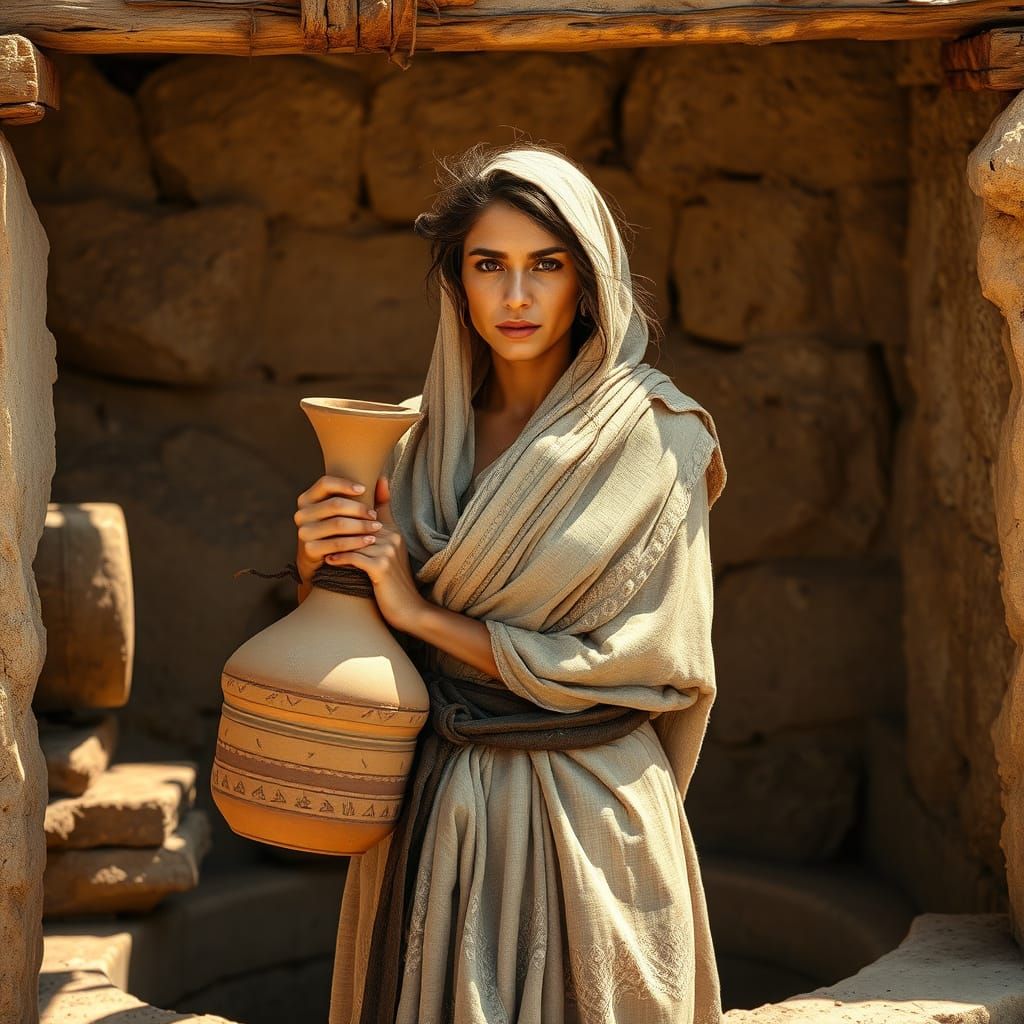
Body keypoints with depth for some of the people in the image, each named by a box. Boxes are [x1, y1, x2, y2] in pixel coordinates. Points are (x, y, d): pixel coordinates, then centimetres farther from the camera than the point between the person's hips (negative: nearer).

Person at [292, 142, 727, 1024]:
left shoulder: (655, 441, -8)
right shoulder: (430, 439, 5)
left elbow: (637, 662, -13)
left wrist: (422, 613, -12)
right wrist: (318, 565, -13)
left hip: (584, 819, -4)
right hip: (431, 816, 4)